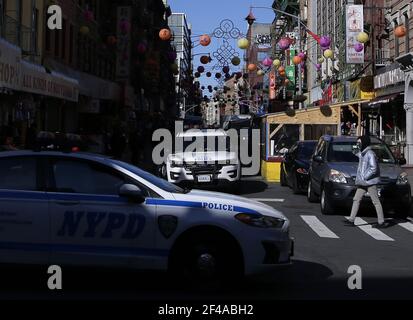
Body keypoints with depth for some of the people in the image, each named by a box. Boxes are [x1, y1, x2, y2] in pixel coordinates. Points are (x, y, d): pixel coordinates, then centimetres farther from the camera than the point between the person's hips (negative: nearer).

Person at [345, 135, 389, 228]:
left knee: (376, 202, -4)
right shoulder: (361, 154, 14)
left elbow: (374, 169, -21)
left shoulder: (370, 154, -14)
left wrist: (365, 177, -18)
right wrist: (359, 178, 14)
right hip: (362, 183, 10)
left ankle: (381, 222, 0)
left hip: (370, 182, -9)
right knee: (356, 199, 8)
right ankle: (351, 220, 11)